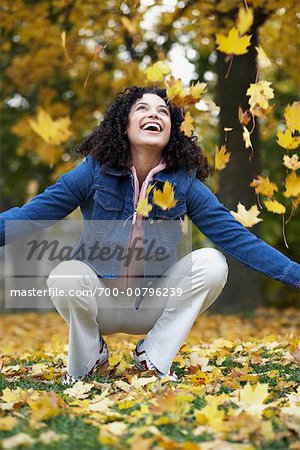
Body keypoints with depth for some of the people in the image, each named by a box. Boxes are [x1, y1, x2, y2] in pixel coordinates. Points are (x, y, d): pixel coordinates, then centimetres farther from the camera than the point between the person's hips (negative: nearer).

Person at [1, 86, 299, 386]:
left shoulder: (184, 183, -6)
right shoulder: (95, 171, -9)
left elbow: (235, 236, -6)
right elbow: (33, 213, -13)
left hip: (152, 305, 2)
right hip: (99, 302, -2)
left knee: (211, 262, -20)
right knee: (66, 275, -33)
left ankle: (153, 356, -3)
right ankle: (87, 360, 0)